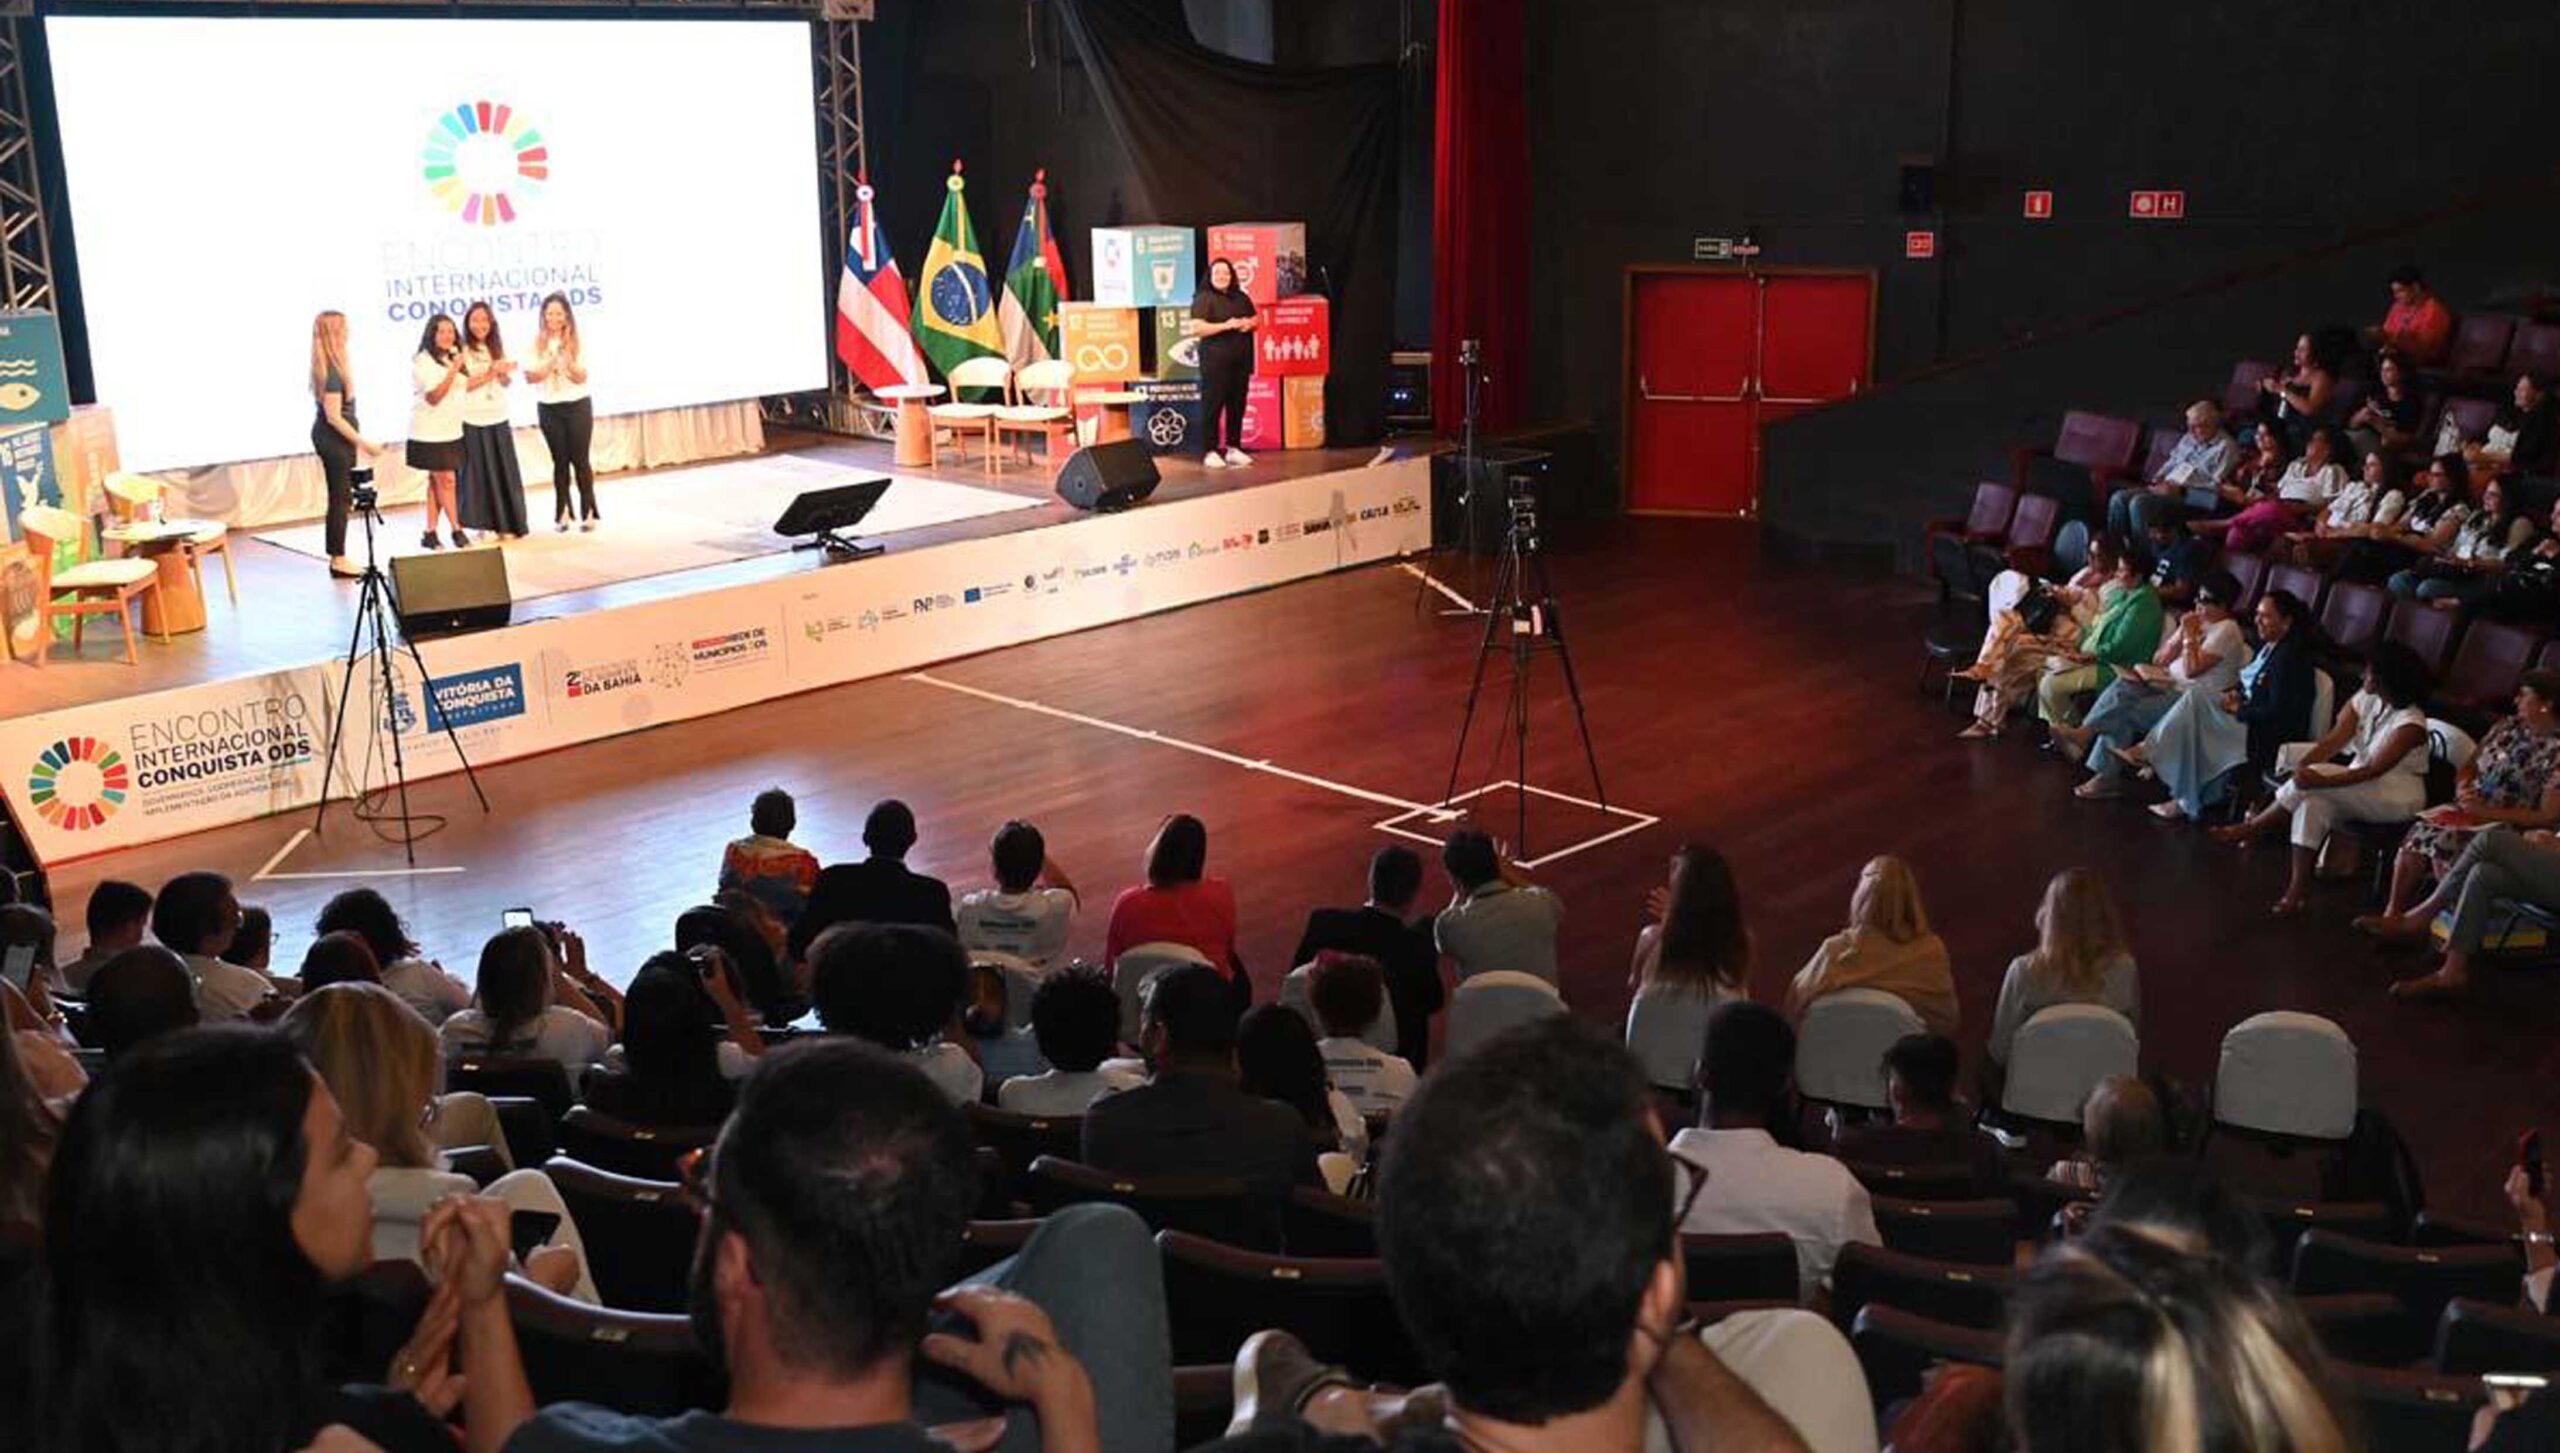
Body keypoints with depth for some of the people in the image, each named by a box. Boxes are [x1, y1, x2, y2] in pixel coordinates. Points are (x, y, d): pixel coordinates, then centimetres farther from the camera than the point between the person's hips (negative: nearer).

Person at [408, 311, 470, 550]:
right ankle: (456, 531, 1)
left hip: (451, 431, 8)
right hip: (430, 432, -8)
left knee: (436, 481, 8)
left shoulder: (451, 358, 13)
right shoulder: (423, 362, -12)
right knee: (446, 479, -6)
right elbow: (433, 396, -20)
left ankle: (430, 533, 10)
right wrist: (453, 371, -25)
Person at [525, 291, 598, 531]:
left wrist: (566, 355, -21)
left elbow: (581, 377, -7)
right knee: (560, 461, 6)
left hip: (578, 406, -1)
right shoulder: (537, 344, 0)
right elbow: (530, 376, -7)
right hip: (549, 408, 1)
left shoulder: (576, 343, -2)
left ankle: (588, 511, 5)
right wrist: (552, 360, -18)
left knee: (580, 459, -1)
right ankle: (561, 512, 13)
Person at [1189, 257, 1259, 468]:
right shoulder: (1204, 299, -4)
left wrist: (1250, 323, -1)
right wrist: (1226, 325, -17)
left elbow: (1256, 320, 23)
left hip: (1241, 359, 6)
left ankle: (1233, 448, 14)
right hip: (1216, 359, -6)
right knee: (1213, 404, -6)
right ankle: (1209, 451, -5)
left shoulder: (1241, 298, 16)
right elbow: (1197, 328, -14)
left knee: (1237, 403, 7)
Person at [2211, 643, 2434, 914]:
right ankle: (2297, 889, -29)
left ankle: (2250, 828, -14)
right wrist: (2303, 764, -28)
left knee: (2314, 782, -29)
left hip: (2400, 797, -7)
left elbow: (2373, 770, -28)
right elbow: (2333, 741, -8)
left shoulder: (2411, 723, -21)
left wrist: (2320, 780, -36)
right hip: (2360, 788, 7)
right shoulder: (2365, 699, 1)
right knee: (2313, 803, -27)